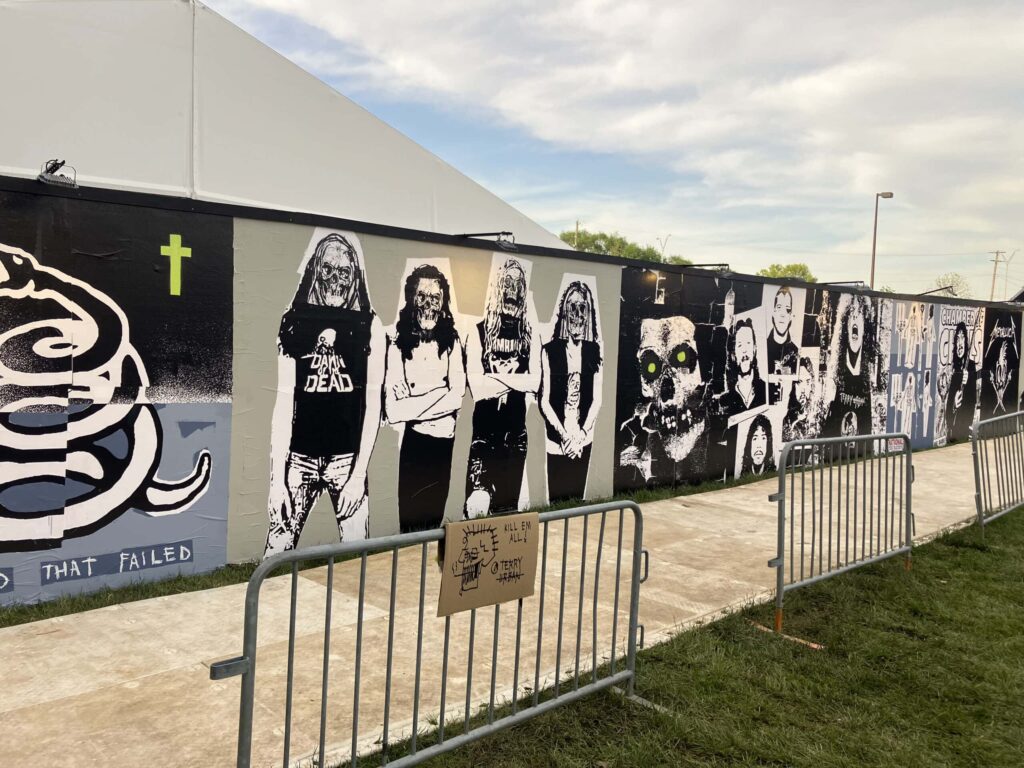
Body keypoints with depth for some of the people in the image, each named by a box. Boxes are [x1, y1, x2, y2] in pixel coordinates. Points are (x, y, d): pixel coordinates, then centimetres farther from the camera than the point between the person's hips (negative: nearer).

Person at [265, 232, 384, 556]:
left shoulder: (369, 326, 1)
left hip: (347, 458, 0)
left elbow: (372, 401, 0)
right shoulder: (295, 322, 2)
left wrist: (359, 472, -6)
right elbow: (284, 400, 0)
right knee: (277, 552, 1)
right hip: (299, 457, 1)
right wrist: (277, 476, -5)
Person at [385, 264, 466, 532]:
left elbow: (457, 395, -7)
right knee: (410, 520, 4)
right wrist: (440, 398, -12)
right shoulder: (397, 342, -10)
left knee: (434, 515, 14)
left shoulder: (452, 340, 0)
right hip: (413, 439, -2)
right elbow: (393, 409, -16)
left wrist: (413, 406, -13)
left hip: (444, 438, 3)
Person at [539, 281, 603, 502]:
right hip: (557, 439, -3)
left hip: (584, 438, 3)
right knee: (556, 497, 2)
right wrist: (564, 435, -12)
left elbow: (597, 399, 3)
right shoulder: (550, 350, -6)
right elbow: (544, 400, -6)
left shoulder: (594, 351, 3)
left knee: (577, 495, 11)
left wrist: (581, 434, -7)